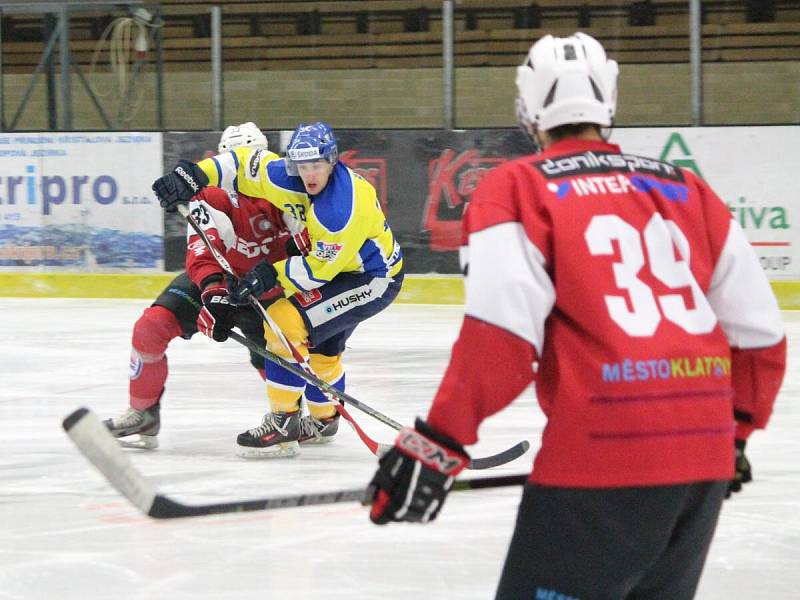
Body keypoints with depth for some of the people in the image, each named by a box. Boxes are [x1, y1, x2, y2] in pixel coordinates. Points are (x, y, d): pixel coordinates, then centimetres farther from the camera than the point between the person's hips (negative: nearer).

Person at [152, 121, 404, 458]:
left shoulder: (344, 206, -33)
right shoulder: (290, 179, -11)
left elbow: (321, 268, -28)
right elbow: (246, 164, -4)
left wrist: (272, 275, -23)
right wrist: (194, 175, -15)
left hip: (374, 279, -10)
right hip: (340, 268, 10)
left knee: (287, 320, -21)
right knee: (318, 343, 28)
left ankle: (283, 425, -17)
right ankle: (324, 418, 52)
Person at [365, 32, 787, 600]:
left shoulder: (518, 189, 1)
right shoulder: (688, 190, 15)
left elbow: (501, 336, -13)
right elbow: (759, 333, 16)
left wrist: (437, 444, -10)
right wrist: (736, 429, 31)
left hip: (602, 455, -6)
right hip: (705, 459, 6)